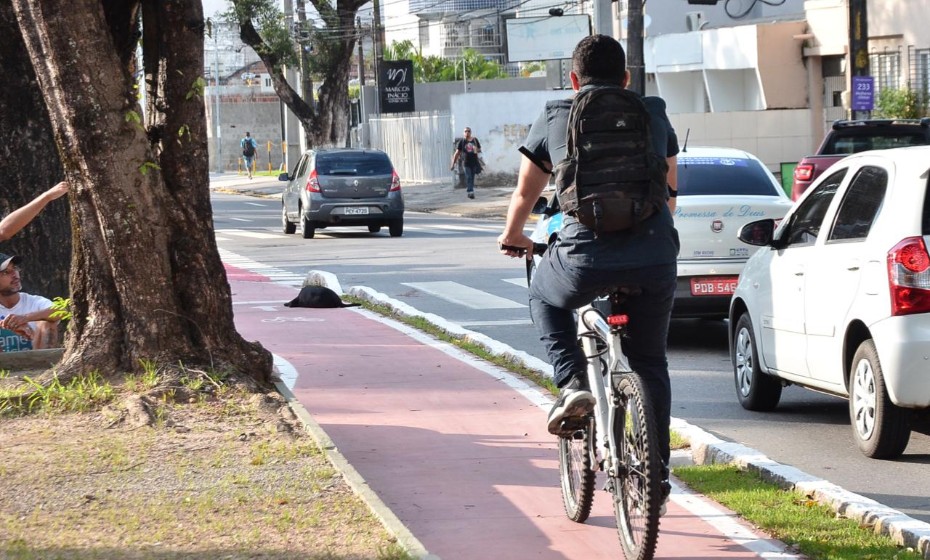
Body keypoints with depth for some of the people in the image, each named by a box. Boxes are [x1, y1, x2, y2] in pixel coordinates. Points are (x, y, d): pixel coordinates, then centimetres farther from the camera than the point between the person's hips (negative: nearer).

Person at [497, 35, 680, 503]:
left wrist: (512, 238, 48)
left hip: (586, 258, -2)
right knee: (649, 364, 20)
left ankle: (573, 383, 10)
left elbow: (525, 193, 28)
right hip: (656, 256, 2)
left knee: (545, 294, 31)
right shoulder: (653, 114, 19)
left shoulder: (555, 118, 15)